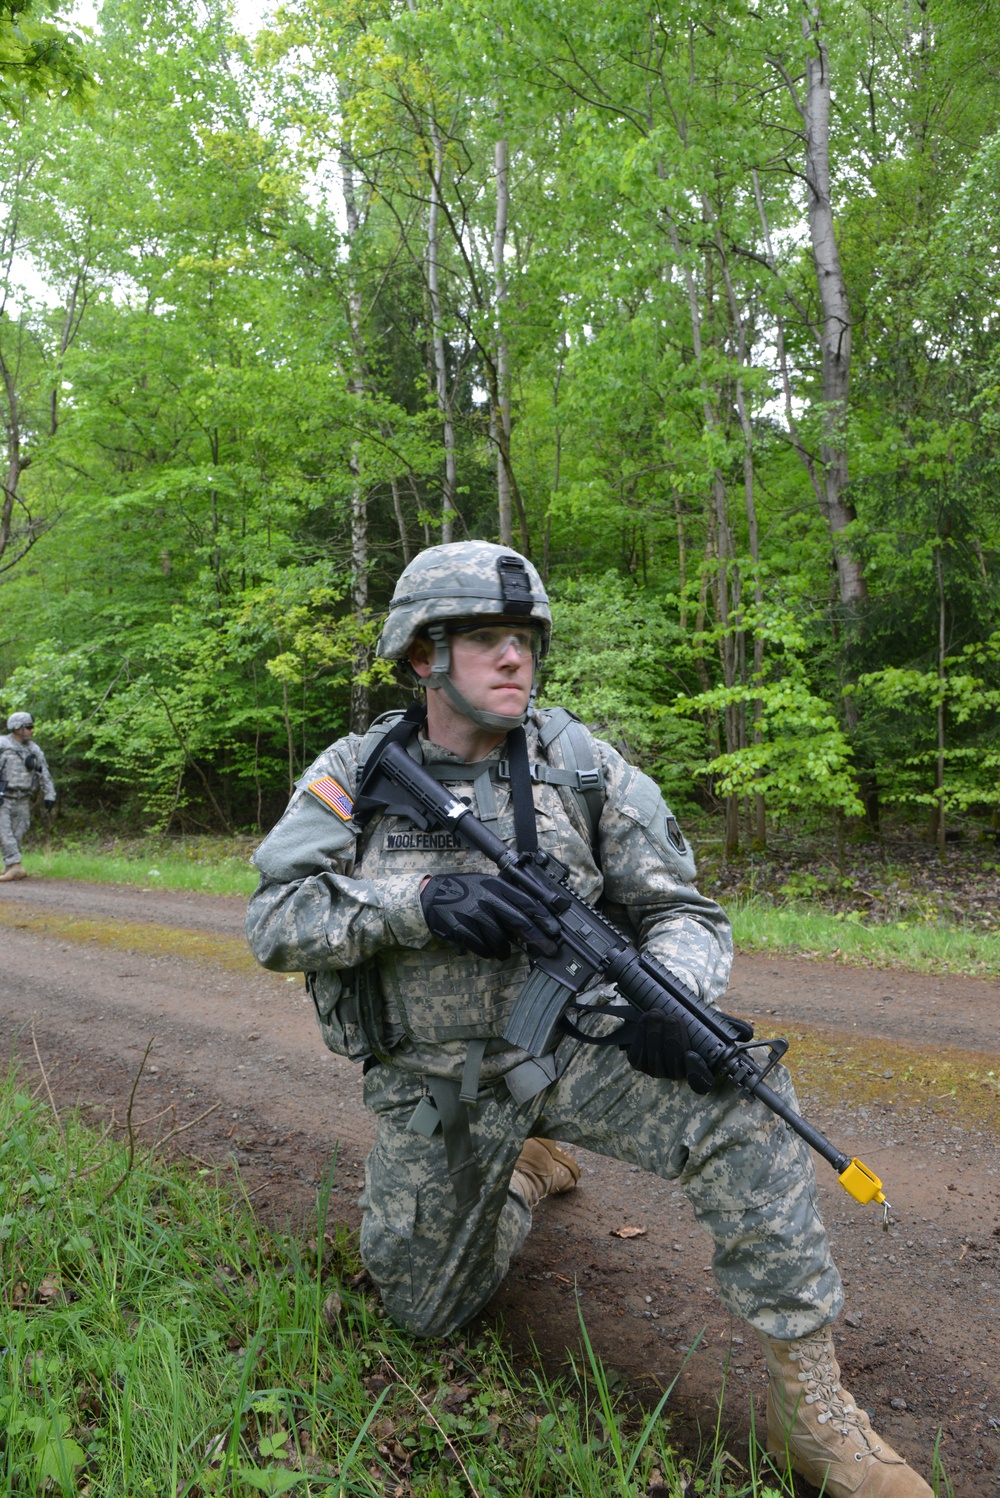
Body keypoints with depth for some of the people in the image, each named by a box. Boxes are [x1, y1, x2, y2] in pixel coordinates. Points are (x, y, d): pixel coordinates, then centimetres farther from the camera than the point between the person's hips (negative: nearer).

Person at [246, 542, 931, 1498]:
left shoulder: (581, 767, -8)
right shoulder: (358, 773, -7)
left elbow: (682, 910, -5)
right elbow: (275, 920, -15)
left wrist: (671, 990, -29)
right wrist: (419, 902, -30)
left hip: (566, 1043, -1)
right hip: (431, 1083, 1)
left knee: (740, 1097, -27)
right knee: (426, 1313, 12)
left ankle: (808, 1399, -11)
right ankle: (527, 1170, 39)